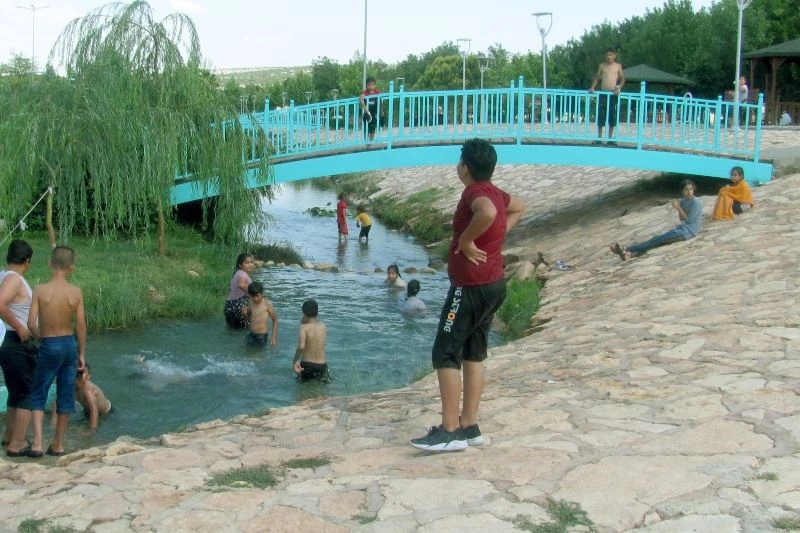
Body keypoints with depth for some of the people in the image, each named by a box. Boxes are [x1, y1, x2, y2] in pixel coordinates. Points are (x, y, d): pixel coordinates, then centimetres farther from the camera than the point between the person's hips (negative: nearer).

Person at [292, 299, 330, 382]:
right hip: (321, 365, 3)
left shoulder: (304, 327, -11)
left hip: (307, 365, -2)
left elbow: (301, 346, -24)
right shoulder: (324, 326, 1)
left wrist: (295, 362, -16)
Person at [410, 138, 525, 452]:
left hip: (471, 287, -10)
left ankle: (450, 431, -4)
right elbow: (519, 208, 31)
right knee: (473, 354, 15)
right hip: (494, 284, 10)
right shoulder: (495, 193, 10)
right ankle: (469, 426, 20)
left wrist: (465, 241, -26)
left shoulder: (475, 192, -17)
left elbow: (488, 213, -41)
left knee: (445, 355, -5)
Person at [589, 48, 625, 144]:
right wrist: (592, 87, -5)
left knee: (612, 115, 1)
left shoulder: (618, 66, 5)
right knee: (601, 115, -2)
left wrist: (619, 88, -10)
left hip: (613, 93, 0)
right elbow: (597, 77, 10)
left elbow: (622, 79, 6)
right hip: (603, 93, 0)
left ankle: (610, 138, 8)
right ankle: (599, 137, 3)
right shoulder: (602, 66, 7)